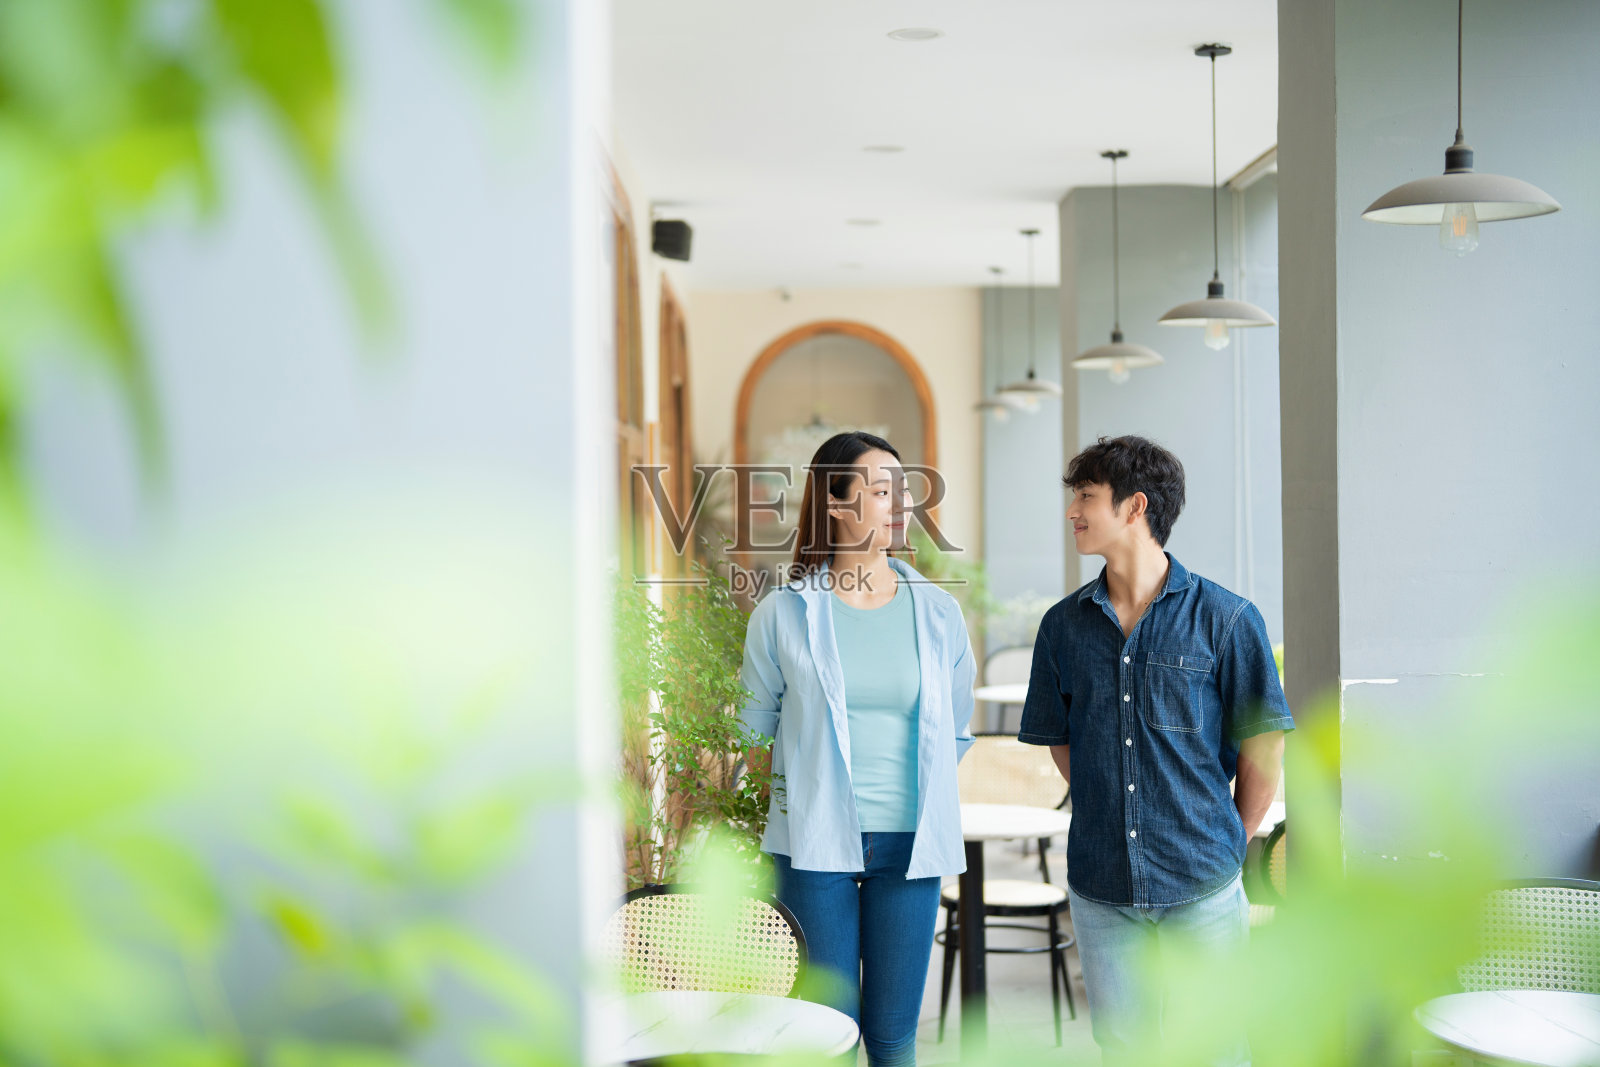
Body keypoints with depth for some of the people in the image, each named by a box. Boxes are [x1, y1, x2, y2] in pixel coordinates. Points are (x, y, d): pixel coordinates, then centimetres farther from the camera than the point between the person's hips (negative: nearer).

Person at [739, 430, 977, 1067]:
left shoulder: (937, 613, 5)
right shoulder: (784, 614, -2)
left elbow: (956, 732, 17)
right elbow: (753, 729, 9)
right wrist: (808, 790, 9)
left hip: (909, 846, 2)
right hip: (814, 846, -2)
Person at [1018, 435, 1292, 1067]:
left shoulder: (1224, 618, -7)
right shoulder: (1064, 626, 4)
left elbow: (1263, 745, -1)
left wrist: (1231, 841, 6)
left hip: (1201, 888, -3)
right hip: (1100, 887, 3)